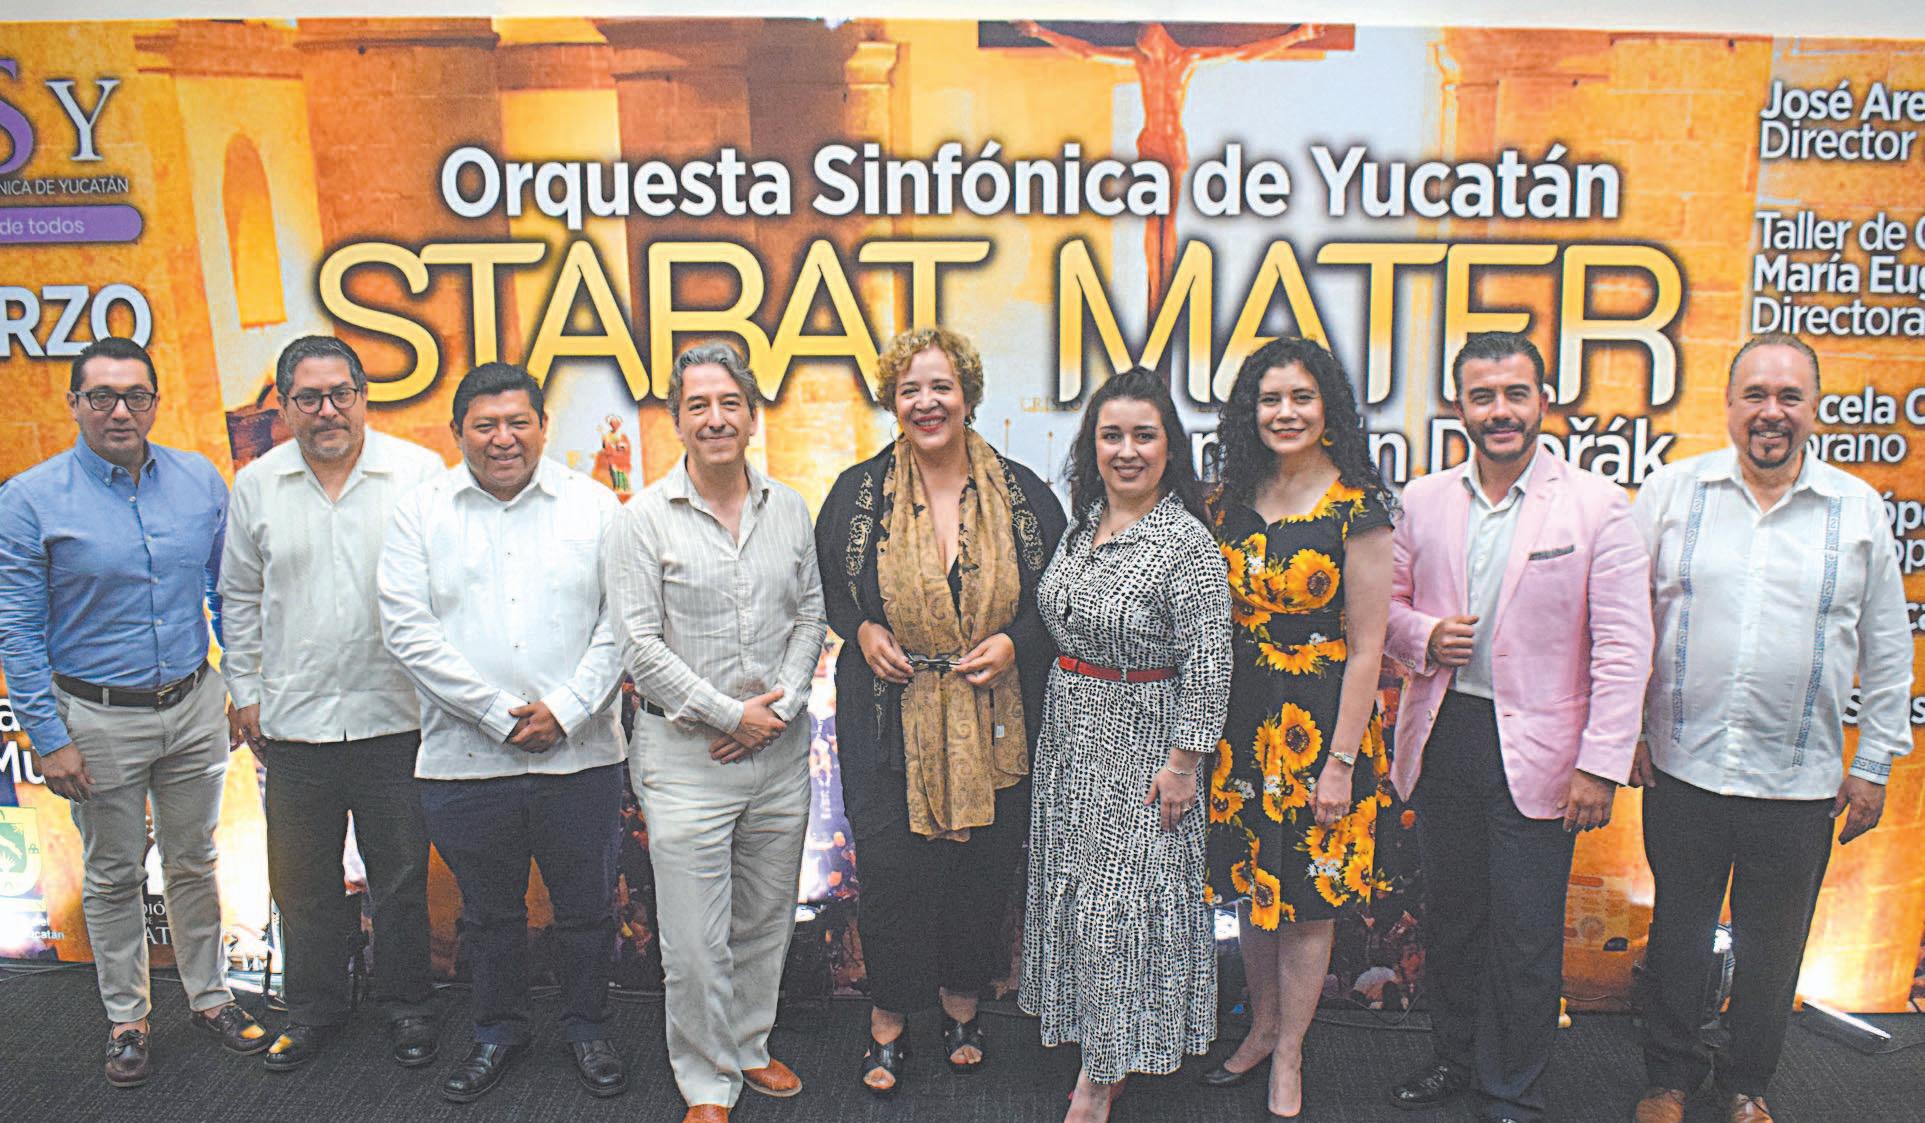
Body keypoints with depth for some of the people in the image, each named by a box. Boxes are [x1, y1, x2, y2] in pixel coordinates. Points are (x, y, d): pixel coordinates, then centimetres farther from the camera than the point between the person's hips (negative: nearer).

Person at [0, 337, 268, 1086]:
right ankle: (126, 1019, 29)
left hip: (193, 707, 3)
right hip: (99, 719, -2)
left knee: (194, 862, 16)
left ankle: (210, 997, 32)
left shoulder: (200, 481, -1)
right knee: (114, 877, 12)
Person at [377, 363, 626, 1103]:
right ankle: (498, 1031, 38)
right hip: (464, 759, 0)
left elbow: (620, 623, -1)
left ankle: (586, 1027, 34)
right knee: (489, 910, 17)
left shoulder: (594, 505, 3)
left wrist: (566, 710, -12)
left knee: (587, 905, 12)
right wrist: (499, 712, -11)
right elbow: (407, 631, -5)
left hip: (580, 756, 0)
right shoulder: (420, 512, 2)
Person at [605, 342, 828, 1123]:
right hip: (686, 756, -4)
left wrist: (781, 707, -6)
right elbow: (641, 643, -9)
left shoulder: (788, 509, 6)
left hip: (781, 750, 4)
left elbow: (810, 615, 8)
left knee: (767, 919, 17)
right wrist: (730, 713, -12)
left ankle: (750, 1044, 38)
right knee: (696, 940, 2)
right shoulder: (644, 519, -5)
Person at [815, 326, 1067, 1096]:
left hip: (994, 721, 1)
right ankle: (888, 1020, 24)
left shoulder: (1022, 495, 2)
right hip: (890, 719, -1)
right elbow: (824, 586, 12)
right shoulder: (858, 493, 1)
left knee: (984, 867, 11)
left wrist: (1017, 642, -8)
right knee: (889, 871, 2)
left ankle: (962, 1003, 35)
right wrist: (860, 630, -6)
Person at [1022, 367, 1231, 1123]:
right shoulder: (1082, 524, 5)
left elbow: (1207, 662, -18)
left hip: (1139, 741, -7)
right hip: (1069, 731, 7)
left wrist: (1183, 761, -17)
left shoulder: (1187, 542, -17)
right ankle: (1093, 1044, 34)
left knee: (1122, 895, 2)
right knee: (1076, 884, 16)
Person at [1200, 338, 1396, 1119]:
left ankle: (1289, 1057, 25)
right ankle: (1263, 1027, 36)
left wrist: (1340, 760, -13)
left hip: (1318, 722, -5)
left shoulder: (1355, 510, -11)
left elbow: (1366, 647, -11)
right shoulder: (1230, 502, 4)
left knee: (1308, 894, 7)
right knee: (1250, 884, 16)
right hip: (1240, 720, 5)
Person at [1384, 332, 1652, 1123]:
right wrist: (1422, 636, -9)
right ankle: (1453, 1056, 36)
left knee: (1526, 930, 6)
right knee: (1449, 910, 16)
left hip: (1535, 748, -3)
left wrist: (1601, 765, -12)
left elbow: (1623, 647, -8)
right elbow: (1386, 602, 14)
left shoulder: (1596, 505, -6)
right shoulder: (1422, 500, 4)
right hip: (1440, 738, 3)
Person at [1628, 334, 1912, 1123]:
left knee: (1772, 948, 14)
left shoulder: (1858, 509, 1)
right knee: (1678, 932, 13)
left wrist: (1875, 763, 5)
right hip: (1682, 765, 0)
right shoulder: (1671, 491, -2)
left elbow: (1887, 649, 7)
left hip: (1800, 783, 1)